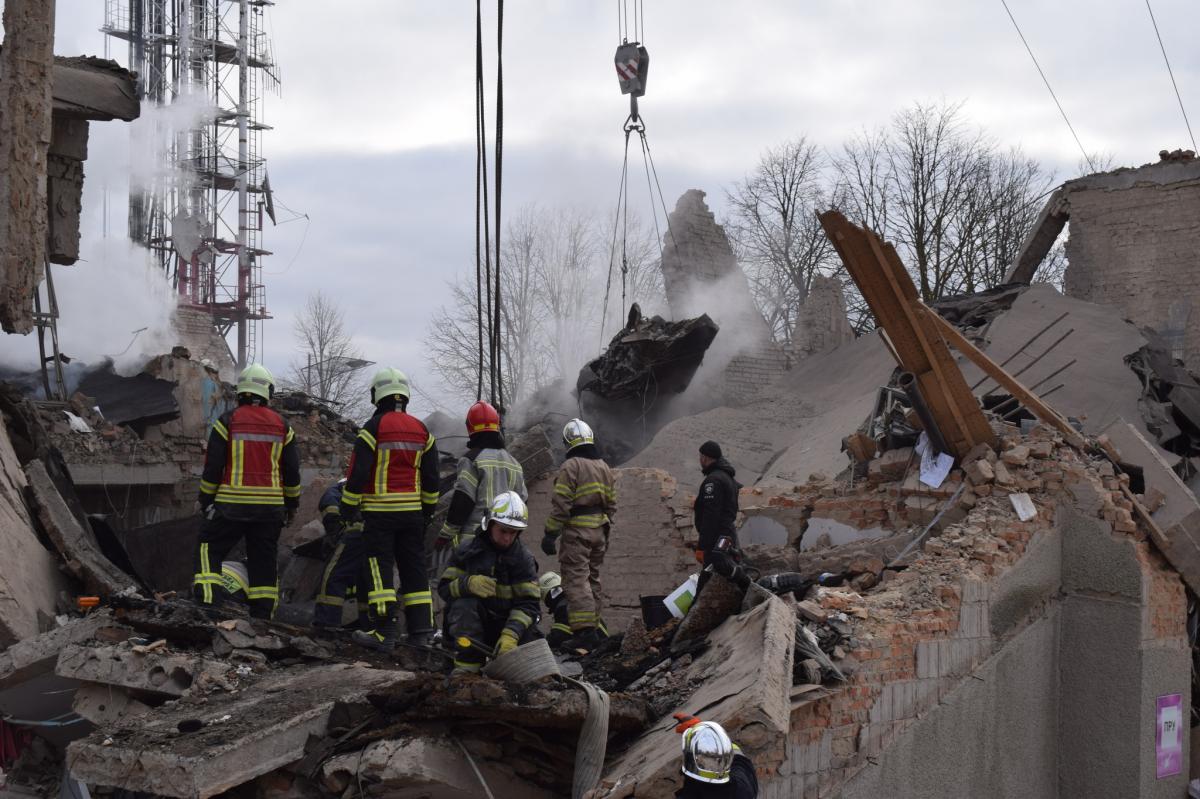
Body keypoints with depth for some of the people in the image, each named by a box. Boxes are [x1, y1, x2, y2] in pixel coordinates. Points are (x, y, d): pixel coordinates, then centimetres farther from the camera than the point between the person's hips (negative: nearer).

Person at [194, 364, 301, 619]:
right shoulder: (281, 426, 6)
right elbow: (292, 471, 9)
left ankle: (206, 603, -6)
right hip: (270, 507, 3)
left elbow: (212, 467, -2)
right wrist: (292, 504, 19)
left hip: (232, 504, -3)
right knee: (264, 560, 8)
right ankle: (262, 616, 8)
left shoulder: (227, 421, -2)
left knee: (209, 550, 8)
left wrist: (206, 500, 8)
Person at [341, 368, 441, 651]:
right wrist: (428, 509, 21)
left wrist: (347, 507, -1)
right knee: (414, 568, 11)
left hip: (379, 511, -5)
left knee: (380, 570, -3)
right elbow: (431, 477, 11)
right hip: (413, 511, 5)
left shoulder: (374, 427, -9)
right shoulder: (421, 430, 8)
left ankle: (383, 633, -6)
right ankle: (420, 629, 12)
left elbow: (357, 472, -10)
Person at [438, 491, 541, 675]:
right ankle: (467, 663, -27)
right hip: (470, 619, -1)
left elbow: (527, 603, -14)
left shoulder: (523, 558, -5)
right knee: (464, 603, -32)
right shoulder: (468, 550, -4)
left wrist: (510, 635, -31)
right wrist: (468, 583, -31)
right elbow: (444, 588, -8)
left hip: (506, 624, 1)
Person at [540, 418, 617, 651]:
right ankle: (594, 627, 22)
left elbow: (561, 505, -15)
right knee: (592, 578, 17)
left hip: (577, 530, -8)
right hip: (599, 531, 8)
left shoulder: (570, 466, -11)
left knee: (576, 579, -9)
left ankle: (585, 631, -17)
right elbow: (611, 504, 17)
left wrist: (550, 534, -12)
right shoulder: (604, 467, 14)